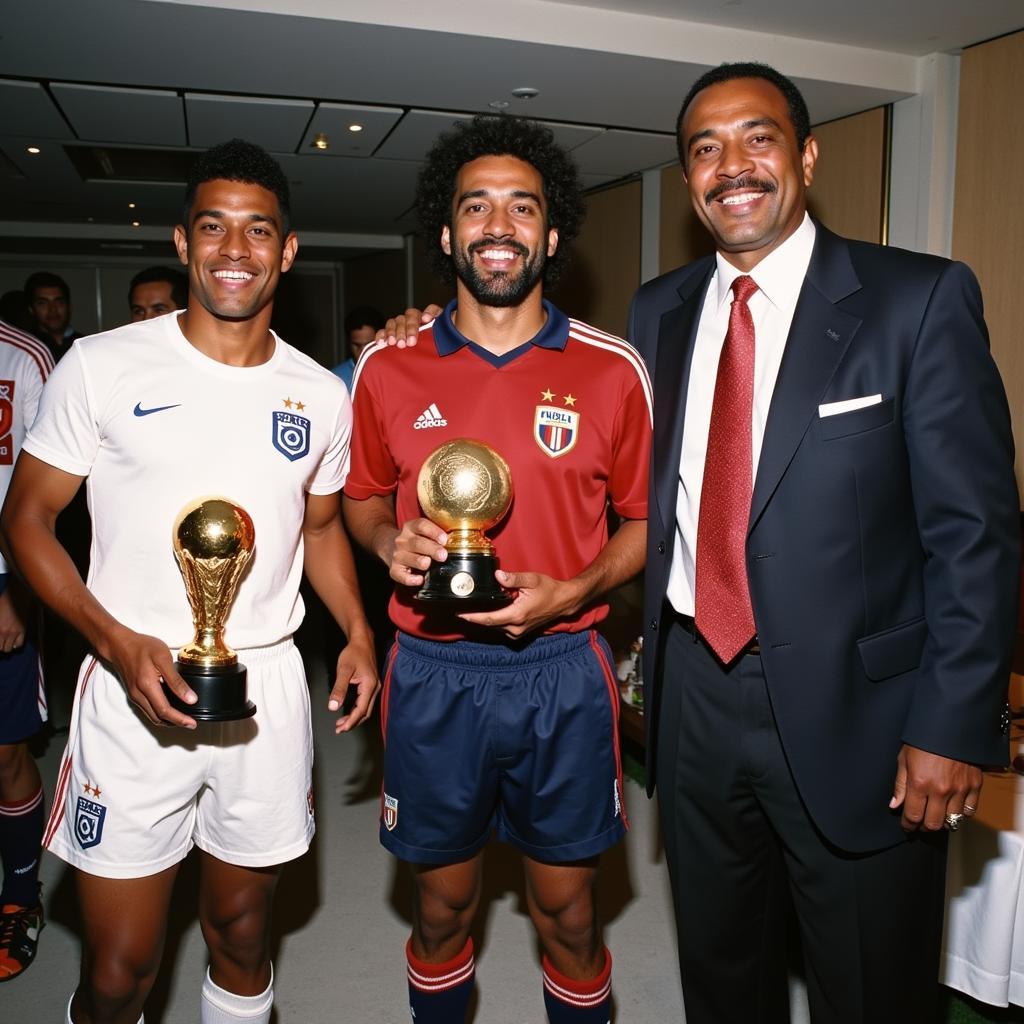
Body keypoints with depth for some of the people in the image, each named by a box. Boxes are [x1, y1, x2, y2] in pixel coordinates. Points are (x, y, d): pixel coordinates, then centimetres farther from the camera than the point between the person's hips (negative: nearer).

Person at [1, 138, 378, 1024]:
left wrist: (358, 634, 1)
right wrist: (118, 643, -16)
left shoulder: (321, 394, 5)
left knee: (243, 929, 19)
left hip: (267, 684, 3)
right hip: (136, 688, -2)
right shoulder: (104, 367, -5)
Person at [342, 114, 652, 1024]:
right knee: (443, 906, 19)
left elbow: (642, 521, 3)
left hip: (561, 669, -1)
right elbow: (363, 499, 13)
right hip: (432, 674, 1)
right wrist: (391, 541, -9)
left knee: (567, 914, 15)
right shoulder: (389, 370, 1)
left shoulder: (612, 371, -3)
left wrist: (569, 592, -14)